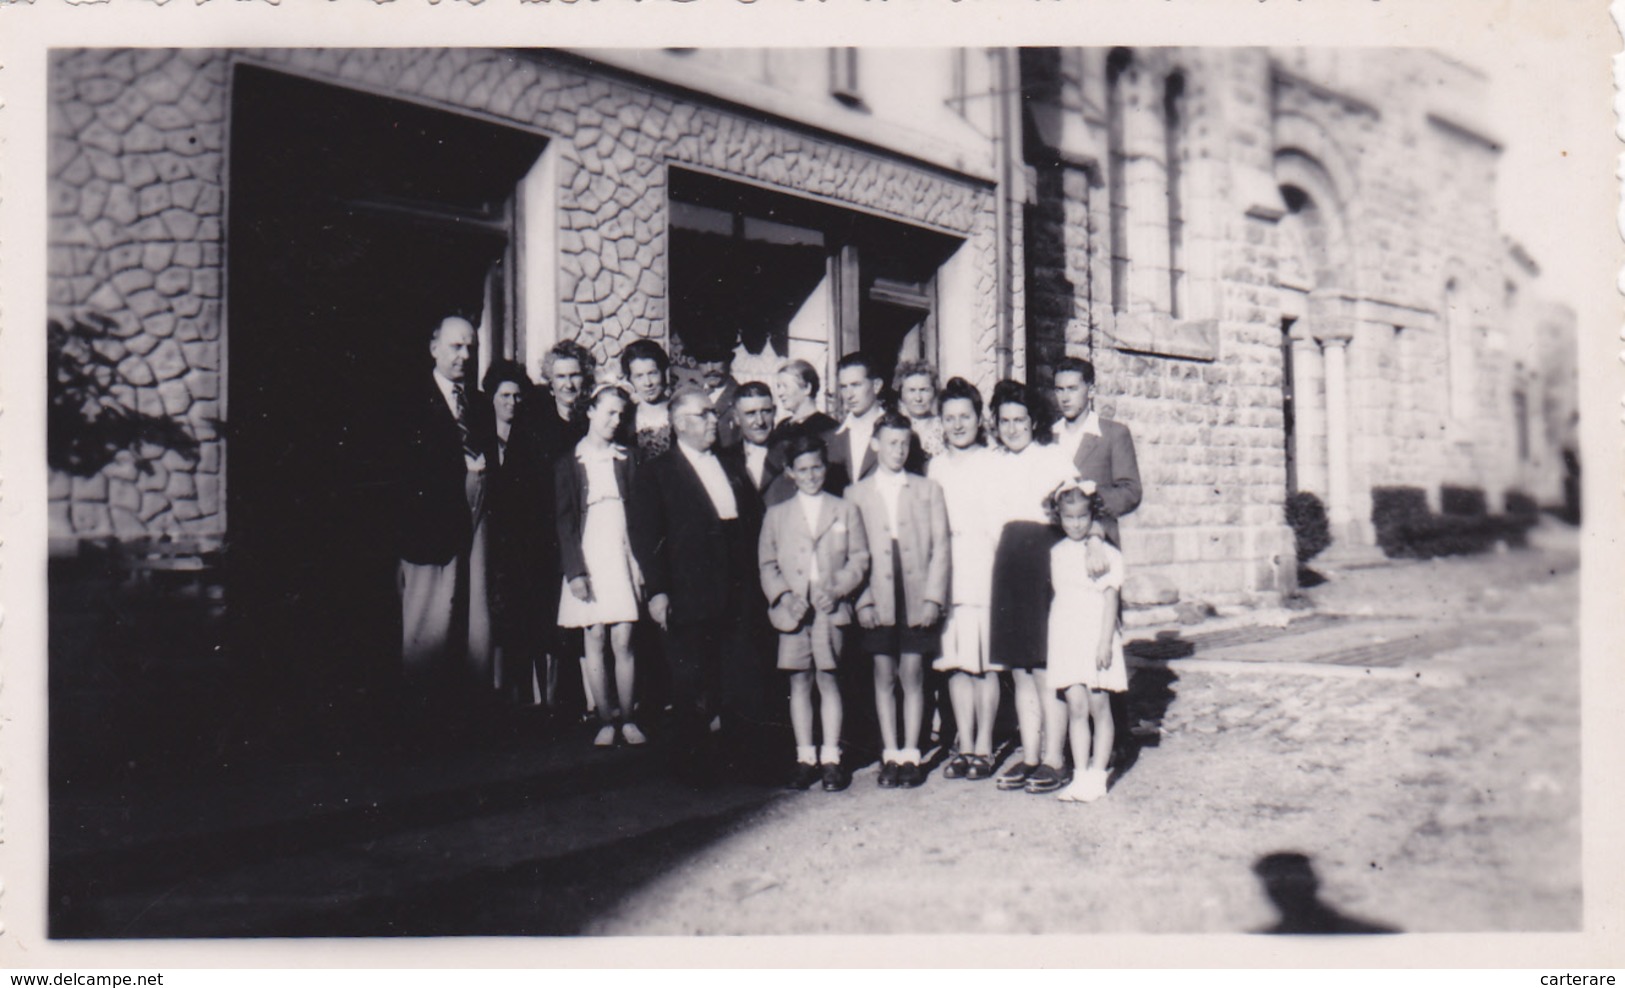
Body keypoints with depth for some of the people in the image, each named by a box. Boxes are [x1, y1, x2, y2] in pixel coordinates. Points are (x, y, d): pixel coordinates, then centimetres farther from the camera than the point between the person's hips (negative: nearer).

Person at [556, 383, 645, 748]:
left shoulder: (627, 458, 11)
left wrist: (642, 563, -1)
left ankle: (627, 718, 5)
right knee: (594, 642, 0)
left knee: (624, 641, -4)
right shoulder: (570, 462, 6)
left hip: (622, 554, 1)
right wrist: (575, 571, -7)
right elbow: (565, 520, 2)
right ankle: (606, 720, 7)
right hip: (588, 557, 0)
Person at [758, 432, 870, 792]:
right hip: (793, 611, 1)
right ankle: (805, 758, 13)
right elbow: (767, 564, 8)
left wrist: (837, 590, -10)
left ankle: (831, 759, 7)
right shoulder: (777, 514, 10)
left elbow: (859, 558, 4)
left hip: (831, 610, -1)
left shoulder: (845, 511, 8)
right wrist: (785, 596, -8)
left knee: (827, 679, -1)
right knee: (799, 682, 5)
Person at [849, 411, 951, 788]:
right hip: (878, 602, 0)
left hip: (917, 600, 0)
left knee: (912, 675, 1)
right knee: (884, 676, 4)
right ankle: (890, 755, 12)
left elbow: (940, 547, 4)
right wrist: (863, 600, -5)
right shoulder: (857, 493, 7)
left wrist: (933, 597, -5)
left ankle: (910, 754, 10)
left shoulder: (928, 490, 8)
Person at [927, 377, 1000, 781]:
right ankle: (964, 745, 13)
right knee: (956, 661, 5)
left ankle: (984, 747, 9)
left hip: (986, 571, -3)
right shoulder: (934, 468, 11)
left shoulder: (994, 464, 2)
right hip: (947, 576, 3)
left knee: (987, 662, 0)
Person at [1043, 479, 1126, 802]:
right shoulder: (1056, 554, 9)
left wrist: (1105, 642, -11)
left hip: (1096, 639, -3)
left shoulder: (1108, 554, -2)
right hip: (1066, 639, 3)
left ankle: (1097, 775, 9)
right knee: (1076, 708, 1)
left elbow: (1110, 600, -5)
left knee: (1099, 707, 2)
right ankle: (1080, 776, 4)